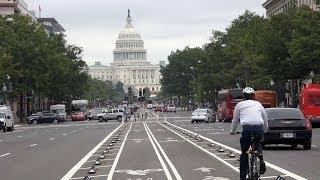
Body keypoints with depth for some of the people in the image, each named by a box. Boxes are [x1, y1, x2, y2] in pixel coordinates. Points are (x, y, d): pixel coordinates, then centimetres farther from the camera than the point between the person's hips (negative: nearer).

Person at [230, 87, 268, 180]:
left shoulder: (239, 105, 17)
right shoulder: (258, 104, 22)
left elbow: (235, 120, 24)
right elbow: (265, 120, 27)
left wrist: (232, 131, 40)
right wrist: (264, 131, 43)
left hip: (247, 129, -2)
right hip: (259, 128, 2)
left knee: (244, 153, 13)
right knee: (258, 144, 33)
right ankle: (261, 160, 7)